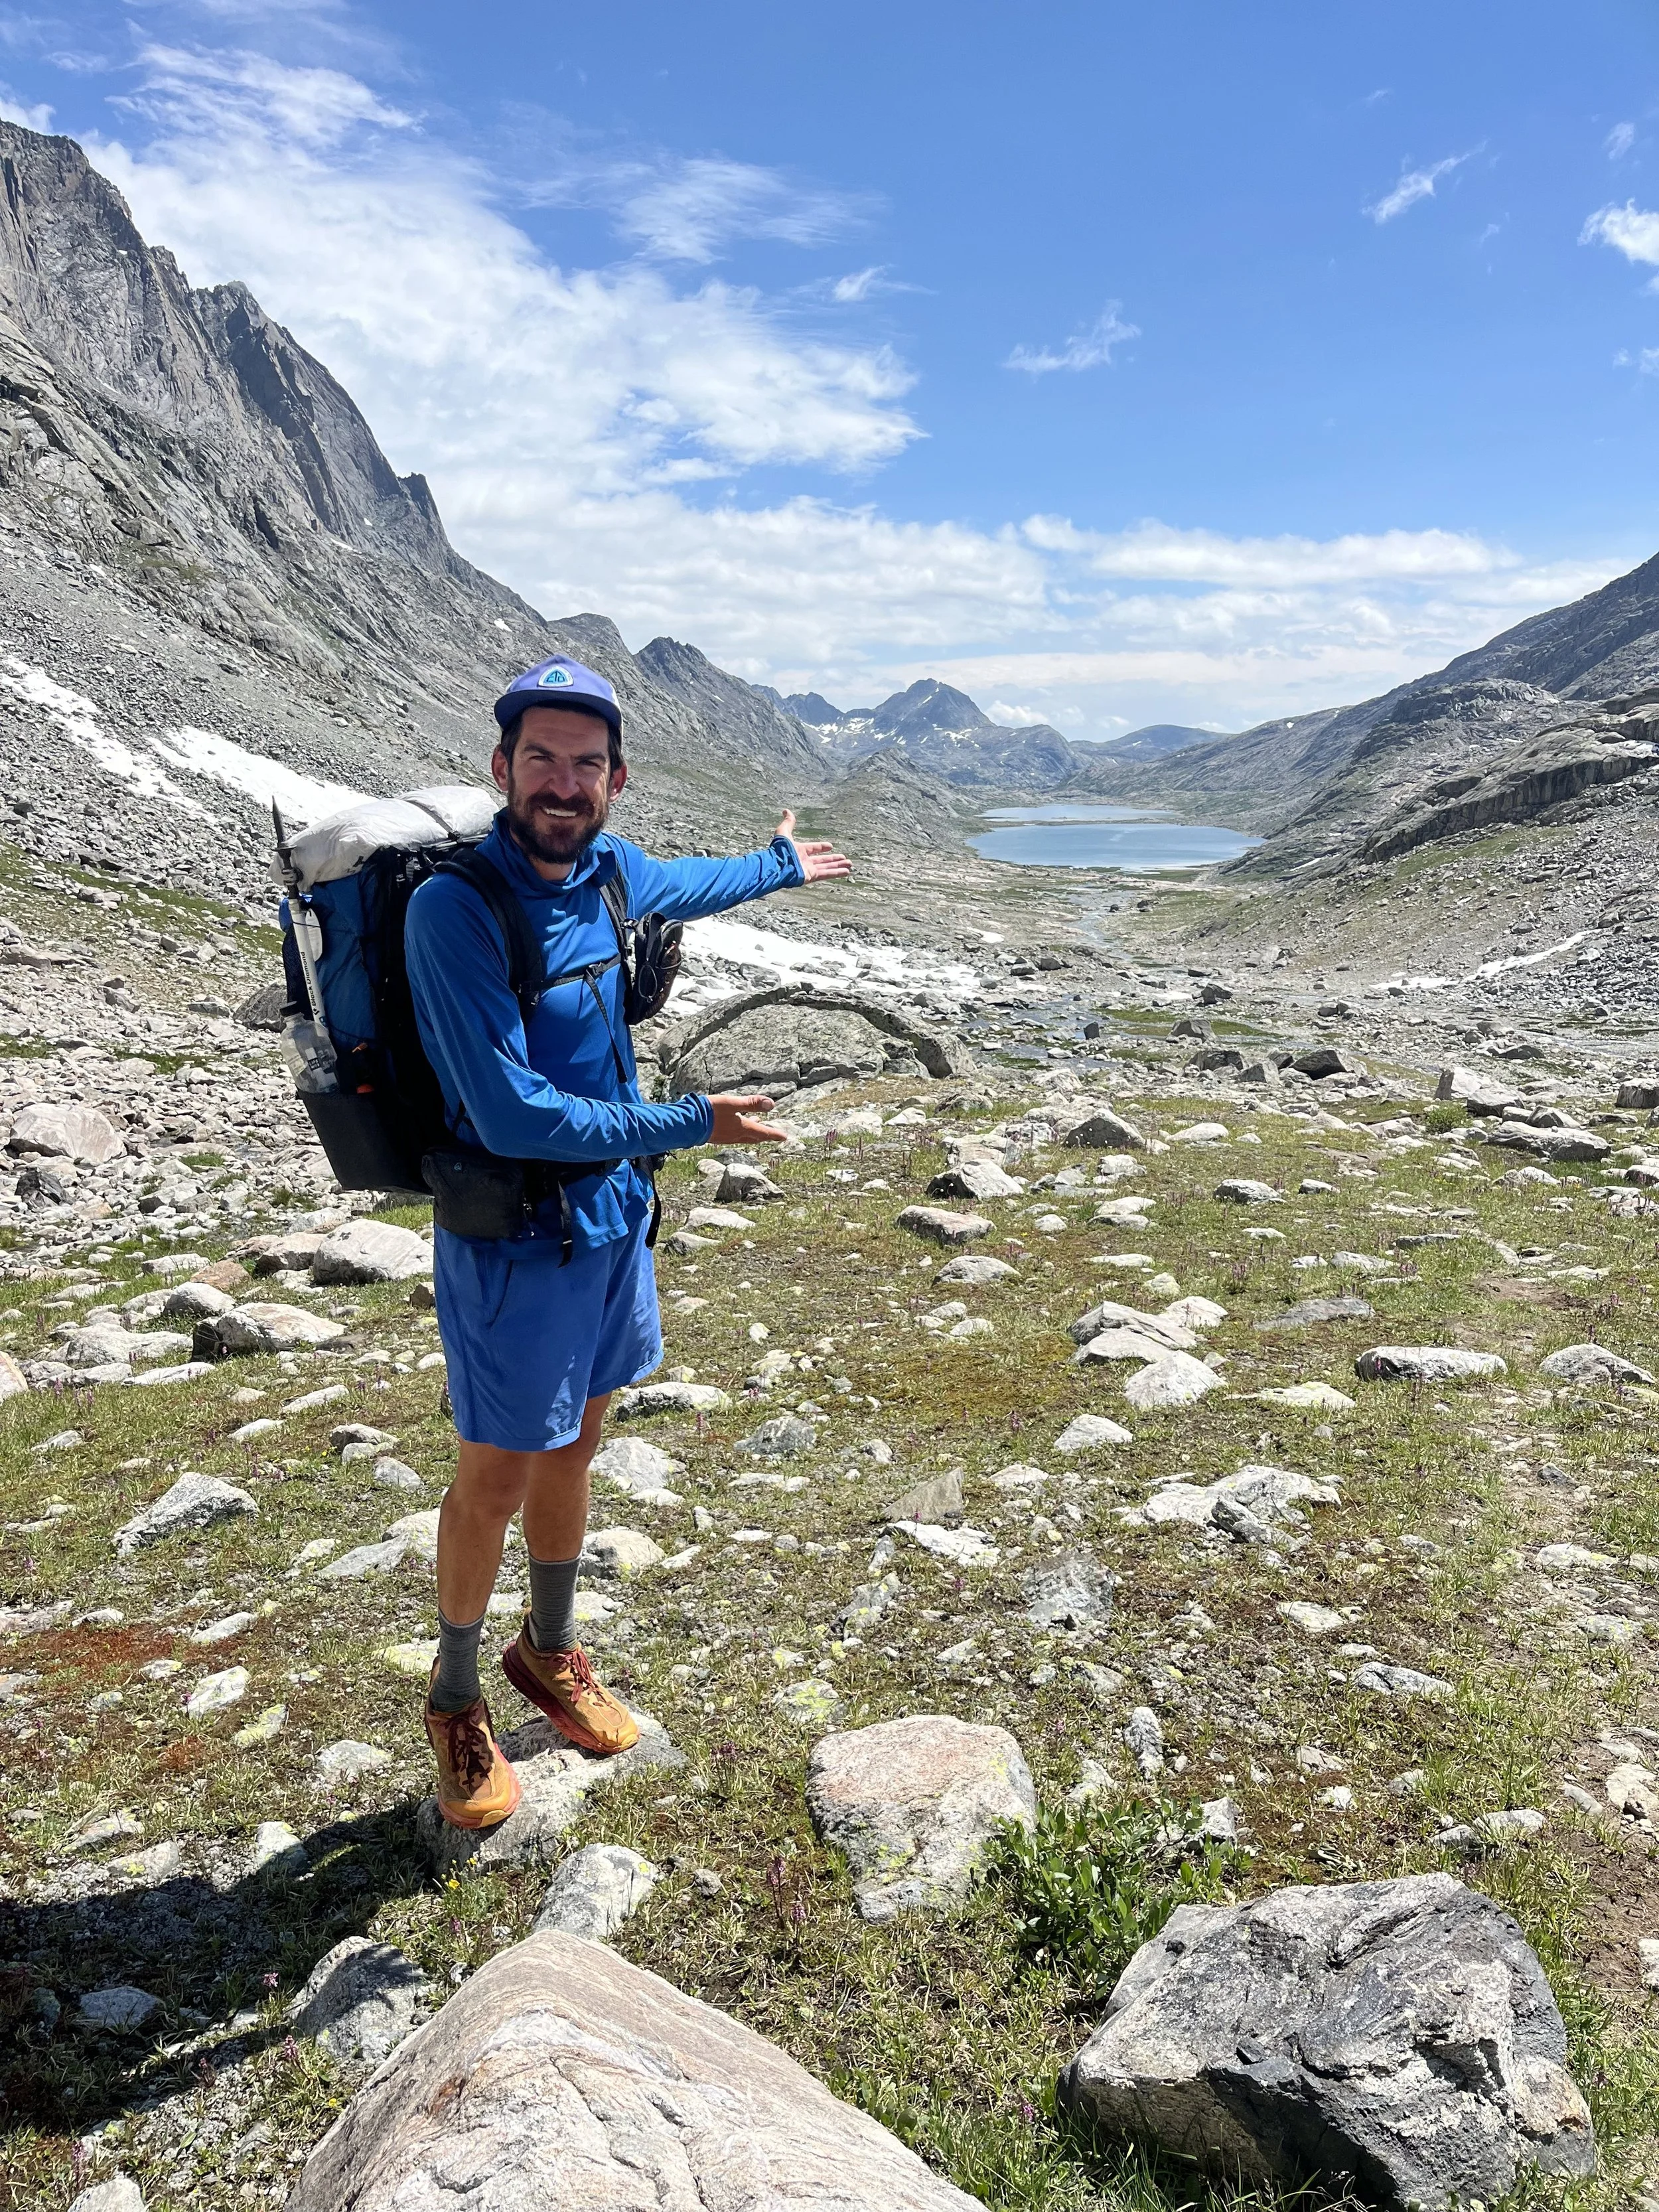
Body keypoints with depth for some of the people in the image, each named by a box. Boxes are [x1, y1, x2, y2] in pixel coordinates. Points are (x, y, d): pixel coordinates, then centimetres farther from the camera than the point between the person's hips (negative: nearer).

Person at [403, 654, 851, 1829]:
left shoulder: (606, 867, -2)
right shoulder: (454, 907, -24)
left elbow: (680, 884, 24)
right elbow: (514, 1114, -27)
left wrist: (780, 864, 40)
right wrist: (690, 1125, -20)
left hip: (616, 1217, 7)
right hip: (517, 1242, -6)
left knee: (572, 1453, 21)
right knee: (497, 1481, 9)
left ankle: (550, 1651, 44)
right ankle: (456, 1698, 34)